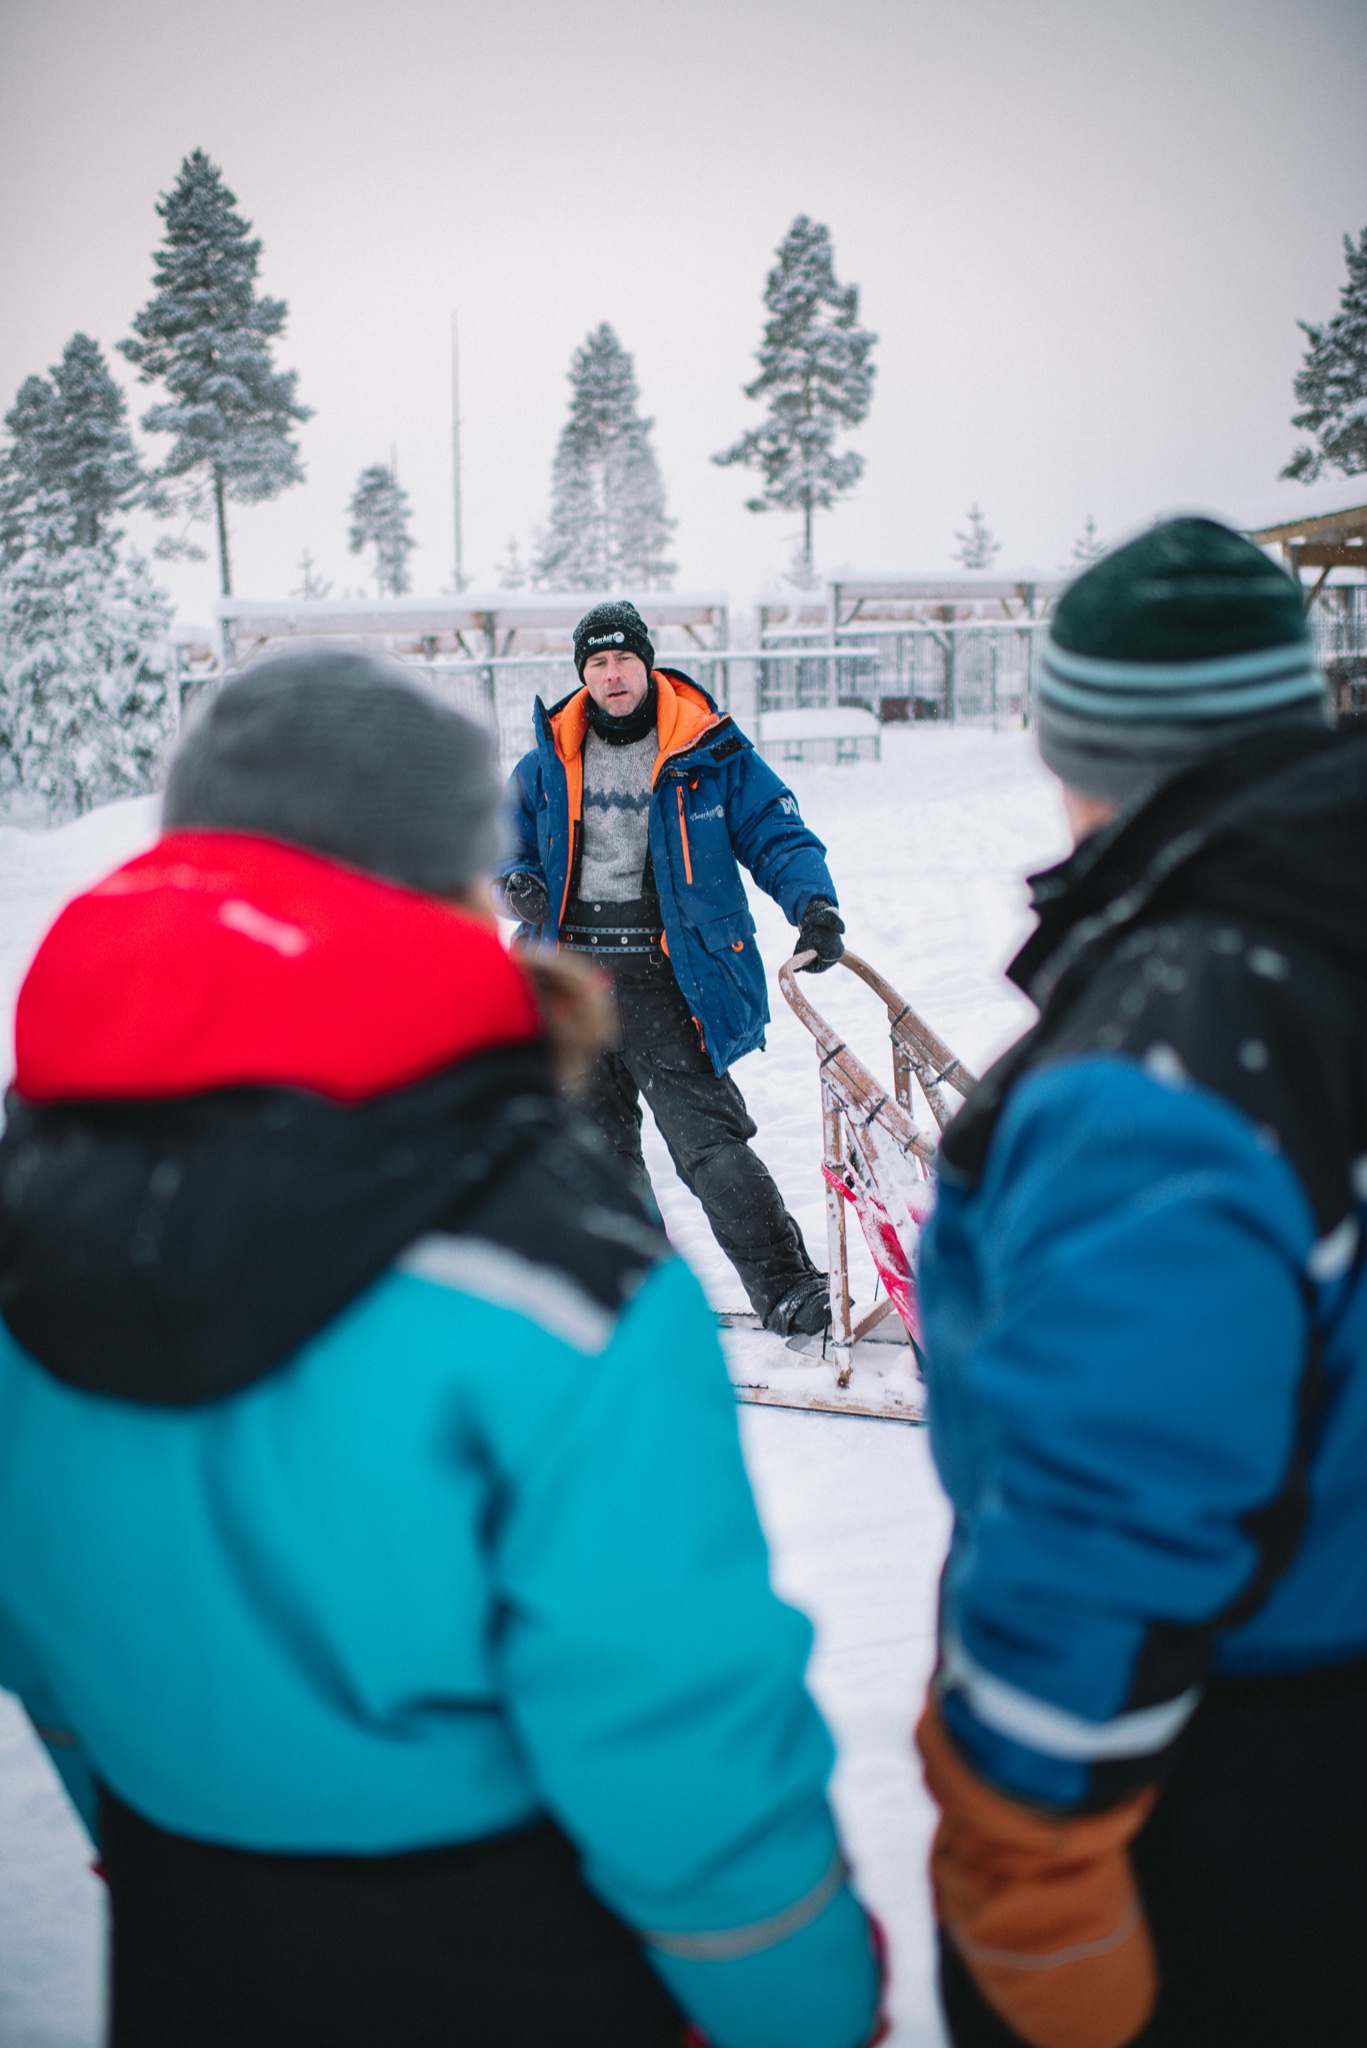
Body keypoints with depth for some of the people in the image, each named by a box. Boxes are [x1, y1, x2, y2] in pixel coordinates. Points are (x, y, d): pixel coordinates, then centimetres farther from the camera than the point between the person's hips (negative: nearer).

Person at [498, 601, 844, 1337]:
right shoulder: (547, 764, 9)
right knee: (598, 1142, 14)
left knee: (706, 1137, -11)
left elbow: (776, 834, -1)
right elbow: (513, 847, 20)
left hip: (662, 978, -5)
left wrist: (814, 904, -19)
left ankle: (786, 1285, -4)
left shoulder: (709, 752, -2)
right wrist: (517, 884, -4)